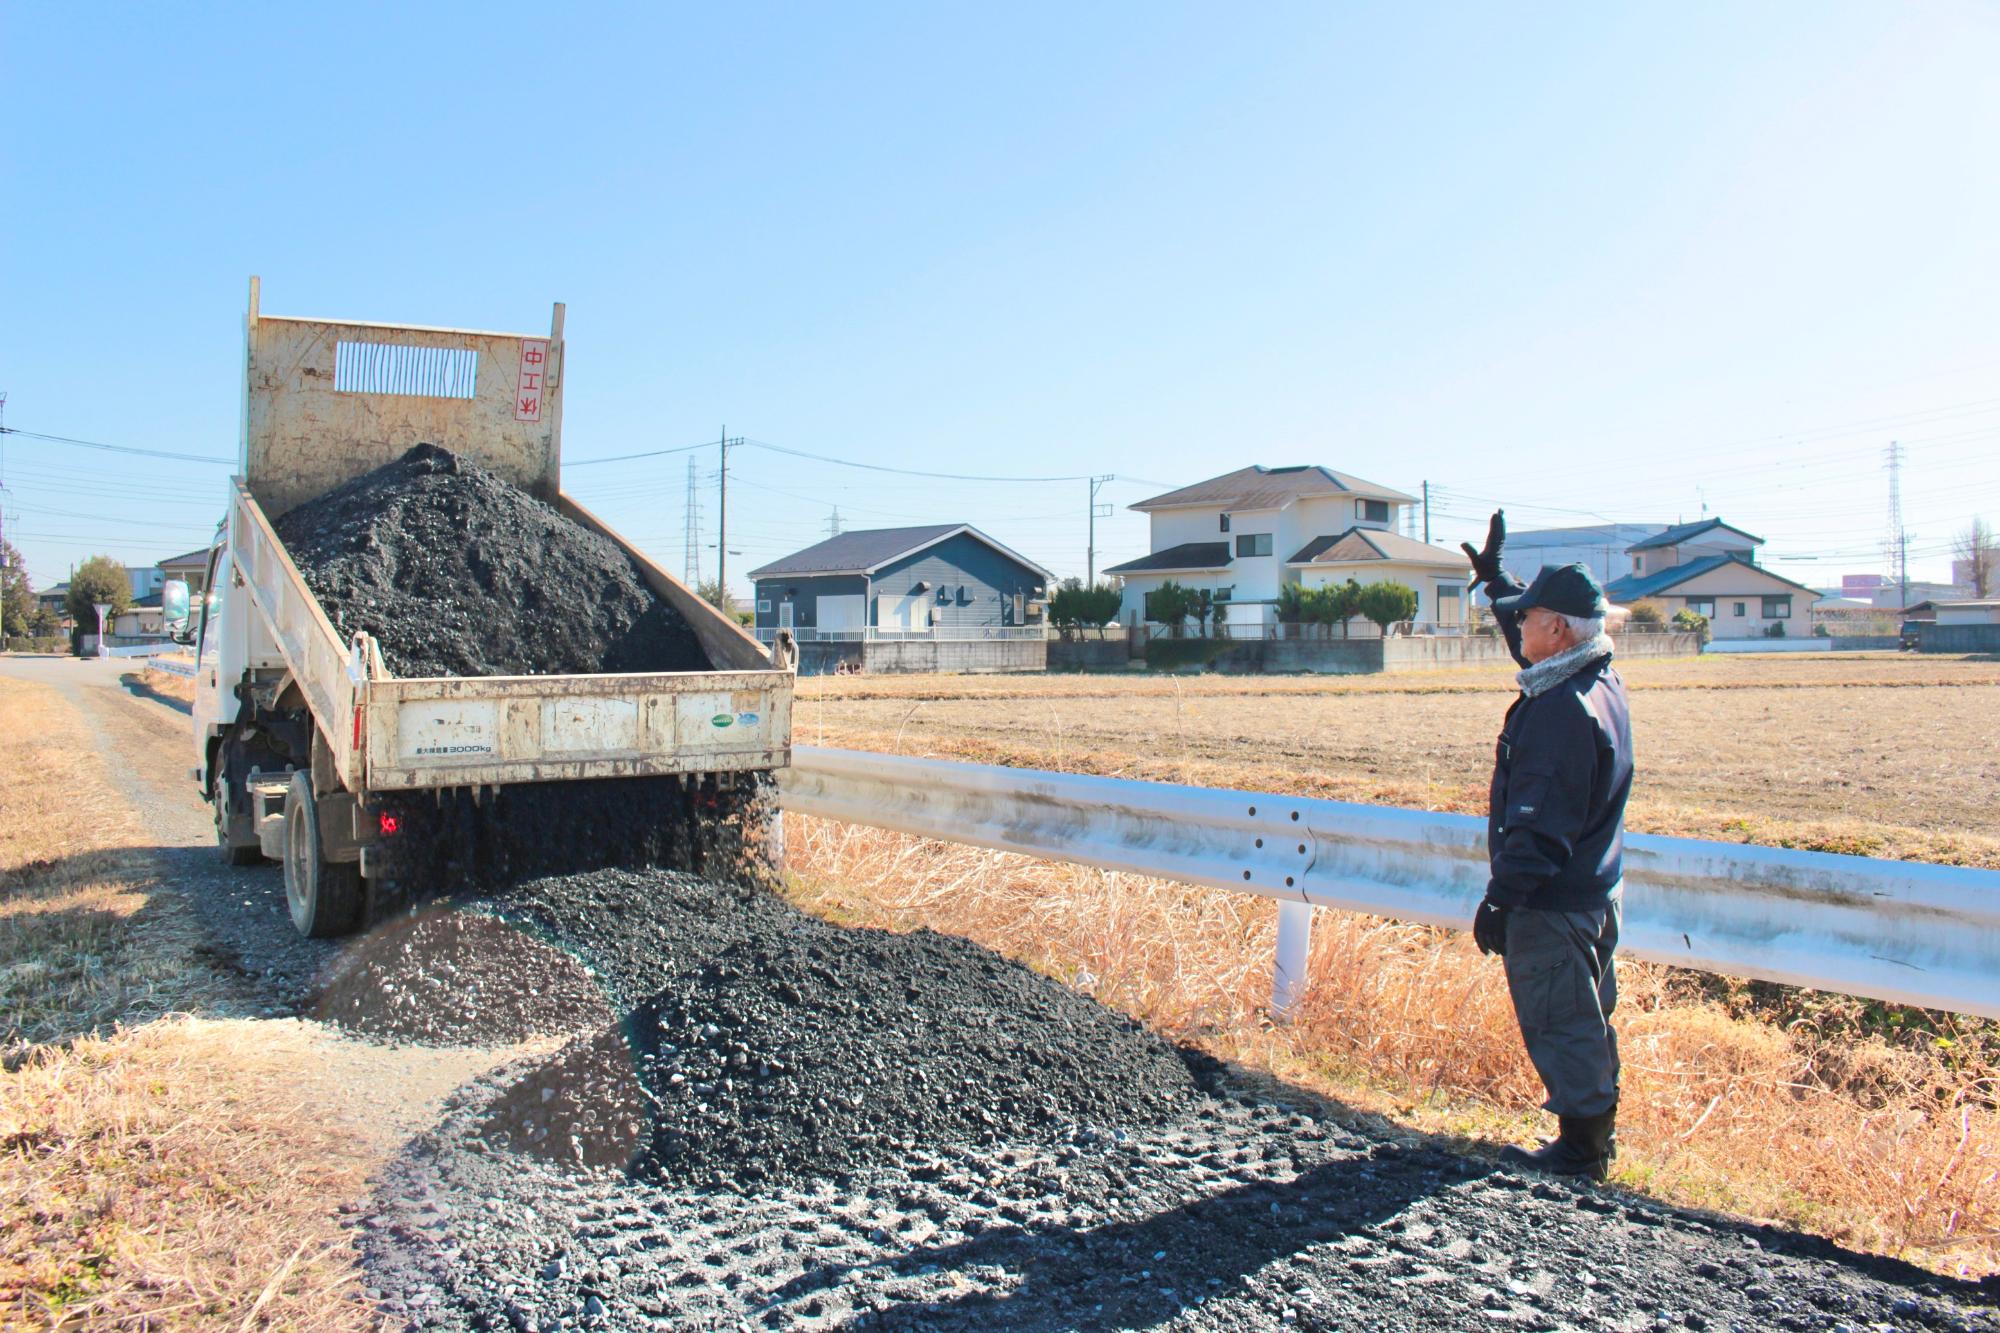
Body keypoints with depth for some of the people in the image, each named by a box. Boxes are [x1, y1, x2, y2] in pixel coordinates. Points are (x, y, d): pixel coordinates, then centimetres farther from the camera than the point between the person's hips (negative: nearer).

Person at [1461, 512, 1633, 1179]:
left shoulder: (1561, 709, -25)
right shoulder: (1604, 684, 5)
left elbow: (1538, 823, -26)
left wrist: (1500, 899, -21)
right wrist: (1495, 576, 34)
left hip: (1552, 904, -10)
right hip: (1596, 892, 10)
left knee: (1559, 1026, 2)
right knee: (1587, 1020, 20)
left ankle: (1580, 1148, 14)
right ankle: (1594, 1136, 32)